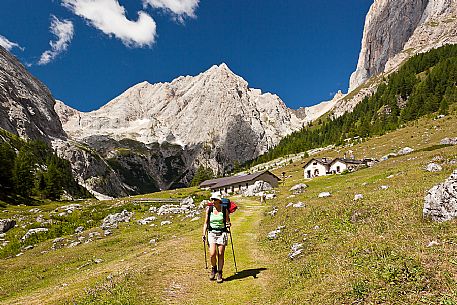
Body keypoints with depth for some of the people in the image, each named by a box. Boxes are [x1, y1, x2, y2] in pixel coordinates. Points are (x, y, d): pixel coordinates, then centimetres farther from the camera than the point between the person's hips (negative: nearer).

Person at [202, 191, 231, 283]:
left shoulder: (224, 210, -1)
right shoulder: (209, 209, 2)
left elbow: (228, 221, 10)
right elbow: (206, 222, 9)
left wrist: (228, 224, -13)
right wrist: (204, 234, 3)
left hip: (222, 233, -1)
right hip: (212, 233, 1)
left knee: (220, 254, 1)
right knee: (212, 254, -10)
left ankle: (219, 274, 19)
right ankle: (213, 268, 21)